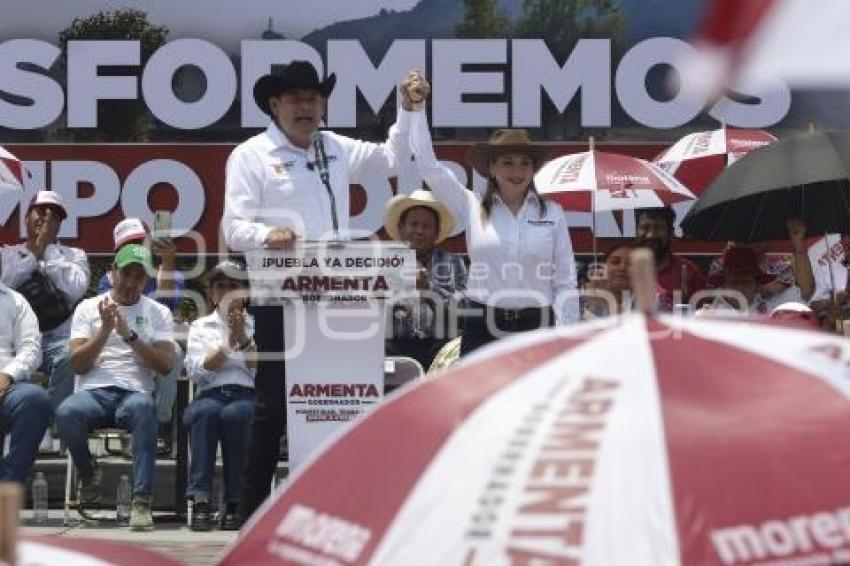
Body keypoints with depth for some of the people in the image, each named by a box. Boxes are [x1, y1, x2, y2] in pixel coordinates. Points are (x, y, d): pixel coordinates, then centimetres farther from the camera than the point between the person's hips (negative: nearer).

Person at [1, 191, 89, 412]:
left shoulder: (74, 255, 18)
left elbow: (75, 290, -4)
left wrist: (49, 248, 1)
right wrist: (34, 253, 1)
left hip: (59, 337, 0)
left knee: (71, 359, -34)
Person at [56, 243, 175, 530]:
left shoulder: (158, 313, 14)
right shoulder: (88, 308, 14)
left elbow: (165, 365, 0)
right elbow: (78, 365, 4)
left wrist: (129, 334, -9)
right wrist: (105, 330, -7)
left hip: (135, 392, -1)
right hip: (94, 391, 1)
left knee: (143, 407, -39)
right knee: (66, 412, -35)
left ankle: (141, 499, -39)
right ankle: (88, 473, -3)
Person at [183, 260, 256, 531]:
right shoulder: (200, 326, 21)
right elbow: (196, 372, 5)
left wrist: (244, 339, -4)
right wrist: (229, 343, -3)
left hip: (247, 397, -1)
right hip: (210, 396, 1)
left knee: (234, 414, -38)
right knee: (206, 411, -37)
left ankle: (235, 505, -33)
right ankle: (200, 501, -41)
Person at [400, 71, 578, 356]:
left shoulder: (552, 213, 5)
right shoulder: (473, 208, 5)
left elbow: (565, 281, 5)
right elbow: (428, 165, -1)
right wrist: (416, 110, -6)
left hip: (536, 326, 0)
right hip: (483, 326, 0)